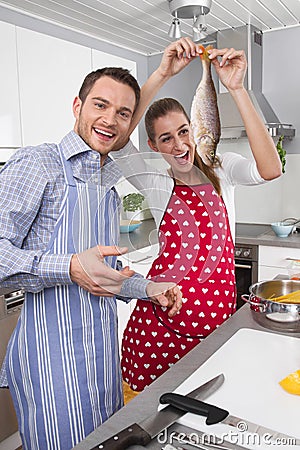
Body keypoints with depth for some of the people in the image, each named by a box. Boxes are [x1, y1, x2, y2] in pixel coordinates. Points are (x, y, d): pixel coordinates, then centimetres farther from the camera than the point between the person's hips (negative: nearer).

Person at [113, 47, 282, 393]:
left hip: (216, 314, 1)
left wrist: (236, 89, -21)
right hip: (161, 318, -1)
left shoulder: (221, 169, 5)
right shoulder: (157, 186, 1)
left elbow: (270, 170, -17)